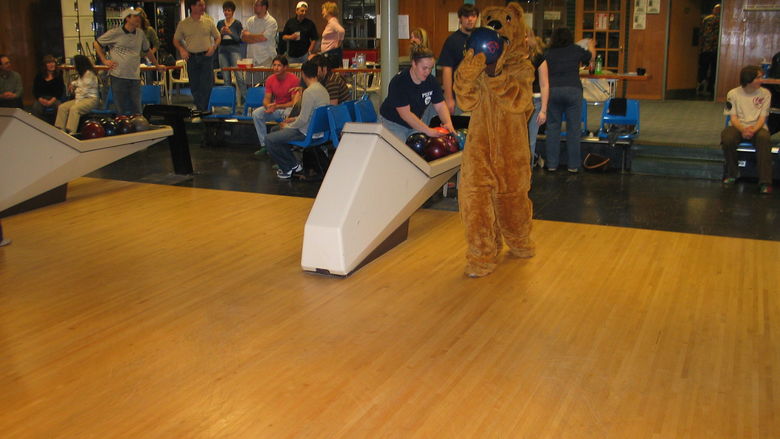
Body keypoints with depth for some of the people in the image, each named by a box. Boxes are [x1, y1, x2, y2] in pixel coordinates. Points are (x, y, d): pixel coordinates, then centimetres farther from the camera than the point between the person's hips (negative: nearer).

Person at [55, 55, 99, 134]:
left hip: (91, 99, -9)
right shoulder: (82, 73, 17)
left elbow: (84, 91, -18)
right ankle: (60, 130, -17)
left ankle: (71, 132, -40)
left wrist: (77, 102, -20)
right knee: (62, 107, -10)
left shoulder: (89, 73, -13)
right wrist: (73, 84, 20)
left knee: (74, 109, -34)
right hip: (81, 98, 9)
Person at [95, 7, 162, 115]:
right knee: (121, 110, 1)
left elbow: (147, 50, 25)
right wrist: (104, 60, 2)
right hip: (118, 77, -3)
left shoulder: (140, 33, 9)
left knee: (136, 110, 5)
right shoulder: (115, 33, -3)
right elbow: (96, 43, 8)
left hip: (135, 77, 4)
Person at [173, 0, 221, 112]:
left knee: (207, 85, -9)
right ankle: (199, 110, 18)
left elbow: (218, 37, 11)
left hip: (206, 56, -1)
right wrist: (181, 49, -7)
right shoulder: (183, 24, 4)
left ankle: (203, 110, -3)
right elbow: (176, 40, 12)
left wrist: (213, 47, -7)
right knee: (194, 86, 5)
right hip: (191, 57, 1)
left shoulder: (209, 22, 4)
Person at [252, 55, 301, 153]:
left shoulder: (293, 79, -15)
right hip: (275, 109, 5)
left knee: (288, 115, -40)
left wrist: (277, 107, -26)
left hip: (289, 108, -5)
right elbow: (266, 99, 3)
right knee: (256, 114, -17)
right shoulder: (270, 79, 0)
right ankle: (264, 145, -13)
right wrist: (268, 106, -23)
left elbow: (294, 102, -16)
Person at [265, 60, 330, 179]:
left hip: (307, 132, -10)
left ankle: (288, 168, 6)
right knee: (276, 130, 21)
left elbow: (303, 119, -21)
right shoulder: (322, 89, 7)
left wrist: (288, 126, -6)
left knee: (270, 139, -8)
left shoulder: (309, 92, -22)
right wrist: (295, 119, 16)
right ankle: (294, 164, 18)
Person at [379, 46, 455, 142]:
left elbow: (440, 106, -4)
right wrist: (428, 130, -36)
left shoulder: (431, 81, -7)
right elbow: (405, 114, -31)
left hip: (416, 124, 6)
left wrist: (448, 123, -26)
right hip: (393, 123, -6)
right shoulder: (399, 82, -26)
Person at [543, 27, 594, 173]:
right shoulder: (576, 50, 10)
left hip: (552, 90, 1)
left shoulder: (549, 54, 12)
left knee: (553, 127, 8)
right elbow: (591, 57, 30)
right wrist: (591, 46, 50)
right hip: (573, 90, -1)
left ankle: (552, 163, 9)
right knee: (574, 128, 4)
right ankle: (573, 165, 7)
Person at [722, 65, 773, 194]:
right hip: (738, 127, 0)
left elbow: (762, 118, -3)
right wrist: (743, 130, -25)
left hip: (757, 127, 0)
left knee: (764, 138, -37)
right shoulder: (733, 94, 1)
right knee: (727, 138, -35)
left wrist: (753, 130, -24)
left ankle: (765, 182, -36)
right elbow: (733, 118, -4)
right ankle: (731, 175, -11)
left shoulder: (765, 93, 2)